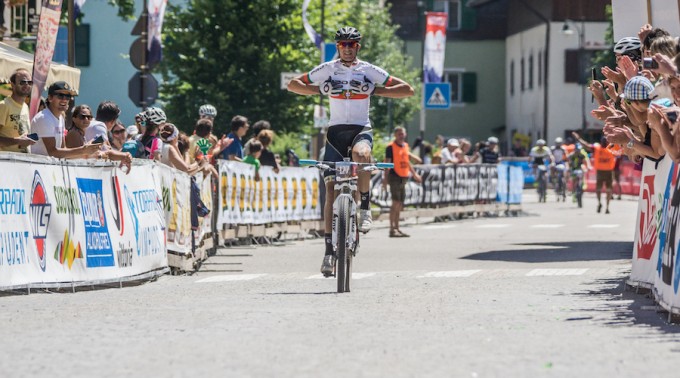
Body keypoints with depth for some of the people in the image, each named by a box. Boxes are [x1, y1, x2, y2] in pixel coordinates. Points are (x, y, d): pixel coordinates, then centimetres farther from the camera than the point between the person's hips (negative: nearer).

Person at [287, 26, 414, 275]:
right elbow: (292, 84, 12)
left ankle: (365, 208, -20)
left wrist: (377, 91, -7)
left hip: (361, 129, -1)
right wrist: (319, 90, -4)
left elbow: (407, 90, 4)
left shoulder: (369, 71, 4)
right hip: (336, 130, 1)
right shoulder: (327, 70, 6)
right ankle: (329, 250, -3)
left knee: (361, 154, -38)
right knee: (331, 188, -7)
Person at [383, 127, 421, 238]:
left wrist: (414, 174, 32)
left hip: (404, 177, 7)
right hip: (395, 177, -7)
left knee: (399, 204, 10)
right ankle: (392, 229, -10)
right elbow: (387, 163, -9)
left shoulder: (405, 145, 15)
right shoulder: (391, 147, -7)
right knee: (395, 203, -11)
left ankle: (397, 228, 16)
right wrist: (385, 178, -15)